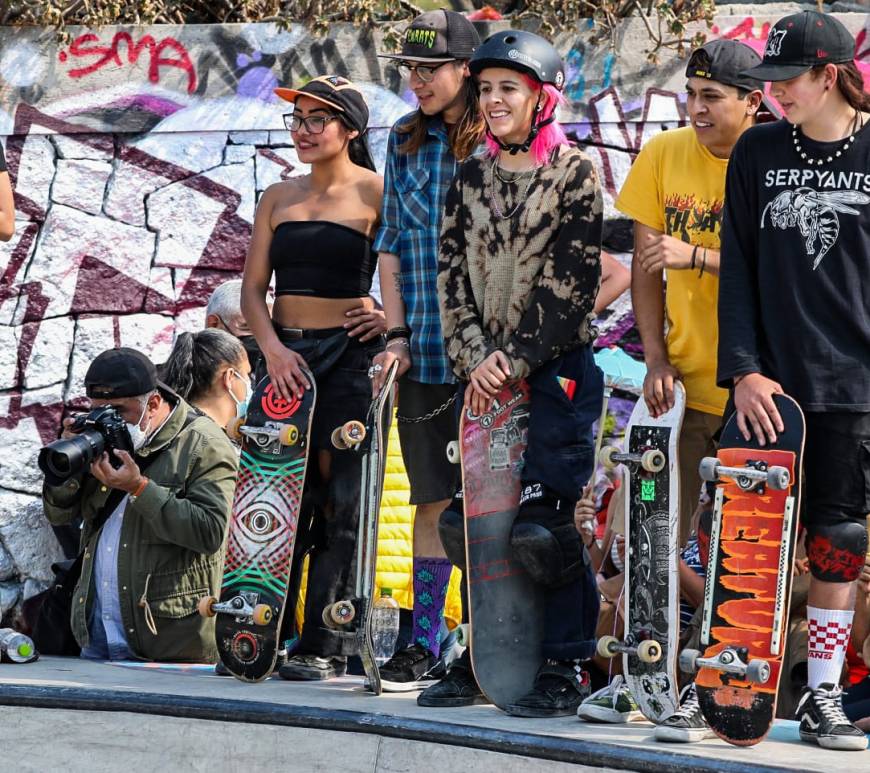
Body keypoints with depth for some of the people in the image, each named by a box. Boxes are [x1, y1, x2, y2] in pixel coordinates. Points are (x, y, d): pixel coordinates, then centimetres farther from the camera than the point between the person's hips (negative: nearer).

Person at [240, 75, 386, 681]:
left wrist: (391, 316, -13)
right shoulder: (279, 198, 14)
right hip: (286, 354, 5)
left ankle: (325, 647, -4)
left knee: (338, 502, -5)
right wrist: (272, 347, -5)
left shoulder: (376, 193, -2)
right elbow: (253, 287, 10)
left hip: (350, 356, -5)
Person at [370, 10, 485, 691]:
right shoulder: (406, 141, 11)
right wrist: (397, 336, 4)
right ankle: (425, 644, 11)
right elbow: (392, 244, 12)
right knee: (433, 500, 7)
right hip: (425, 350, 4)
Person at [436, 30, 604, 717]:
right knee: (464, 518, 2)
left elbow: (569, 281, -8)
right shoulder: (471, 178, 14)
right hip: (486, 372, 6)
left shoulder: (575, 173, -2)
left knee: (540, 525, -13)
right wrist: (474, 358, -4)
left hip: (557, 368, -6)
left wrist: (516, 359, -11)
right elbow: (453, 274, 10)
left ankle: (568, 667, -3)